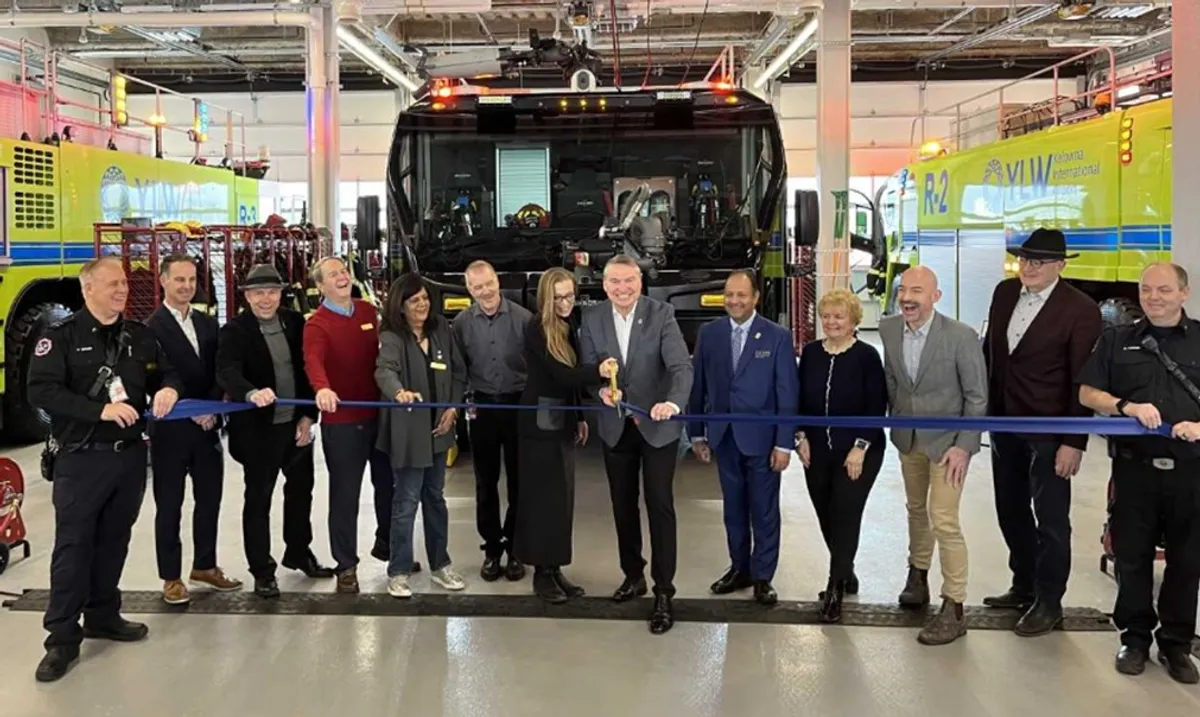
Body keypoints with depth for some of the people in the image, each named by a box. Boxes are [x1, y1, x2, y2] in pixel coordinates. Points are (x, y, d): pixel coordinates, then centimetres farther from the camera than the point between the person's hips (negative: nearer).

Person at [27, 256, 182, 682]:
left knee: (114, 540, 14)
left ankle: (103, 616, 28)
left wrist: (169, 389, -8)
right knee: (73, 544, -2)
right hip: (80, 459, -5)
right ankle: (63, 637, 5)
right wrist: (100, 409, -24)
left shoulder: (140, 336, 8)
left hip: (131, 454, 5)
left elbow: (166, 374, 17)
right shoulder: (61, 337, -7)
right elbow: (41, 391, -16)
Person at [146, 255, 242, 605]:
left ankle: (205, 565, 28)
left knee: (210, 498, 13)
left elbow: (219, 371, 7)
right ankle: (171, 577, 15)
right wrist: (193, 412, -16)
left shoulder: (208, 323, 11)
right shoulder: (152, 328, -9)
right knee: (169, 505, 5)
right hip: (171, 428, -6)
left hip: (207, 425, 6)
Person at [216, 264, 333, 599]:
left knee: (301, 490, 19)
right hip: (258, 428, -5)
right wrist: (251, 393, -47)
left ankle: (299, 552, 38)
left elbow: (307, 368, 5)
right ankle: (262, 570, 19)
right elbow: (226, 371, -27)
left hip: (297, 424, 5)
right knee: (258, 498, 6)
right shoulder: (235, 330, -11)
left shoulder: (296, 322, 1)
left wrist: (308, 416, -1)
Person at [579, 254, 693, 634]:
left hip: (657, 424, -4)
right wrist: (600, 388, -21)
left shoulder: (661, 313, -14)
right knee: (623, 505, 16)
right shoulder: (592, 318, -3)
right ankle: (633, 574, 35)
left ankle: (664, 593, 6)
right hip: (616, 426, 4)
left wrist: (673, 402, -42)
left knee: (660, 505, -2)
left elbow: (681, 365, -23)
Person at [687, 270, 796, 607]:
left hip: (761, 438, -3)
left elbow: (787, 394, -7)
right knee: (733, 508, 14)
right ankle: (739, 569, 28)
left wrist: (784, 443, -11)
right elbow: (698, 385, 5)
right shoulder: (709, 333, 2)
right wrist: (697, 433, 5)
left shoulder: (777, 336, -7)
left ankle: (762, 577, 19)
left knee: (764, 511, 7)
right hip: (723, 437, 3)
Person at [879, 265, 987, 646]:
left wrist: (964, 446, -16)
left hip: (946, 440, -5)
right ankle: (918, 574, 42)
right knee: (916, 510, 21)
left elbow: (977, 396, -13)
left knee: (944, 522, -8)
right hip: (908, 438, 5)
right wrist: (895, 419, 11)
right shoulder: (888, 329, -6)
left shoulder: (961, 336, -20)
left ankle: (953, 609, 3)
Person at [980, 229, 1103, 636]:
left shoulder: (1080, 310, -14)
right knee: (1010, 510, 17)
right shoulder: (1004, 292, 3)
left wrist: (1074, 442, -15)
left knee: (1050, 519, 4)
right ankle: (1024, 586, 35)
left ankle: (1048, 602, 19)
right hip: (1004, 424, 6)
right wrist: (985, 406, 12)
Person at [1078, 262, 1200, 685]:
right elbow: (1087, 393, 5)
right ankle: (1135, 638, 23)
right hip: (1135, 468, 0)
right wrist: (1125, 406, -13)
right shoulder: (1117, 340, 8)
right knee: (1132, 557, 8)